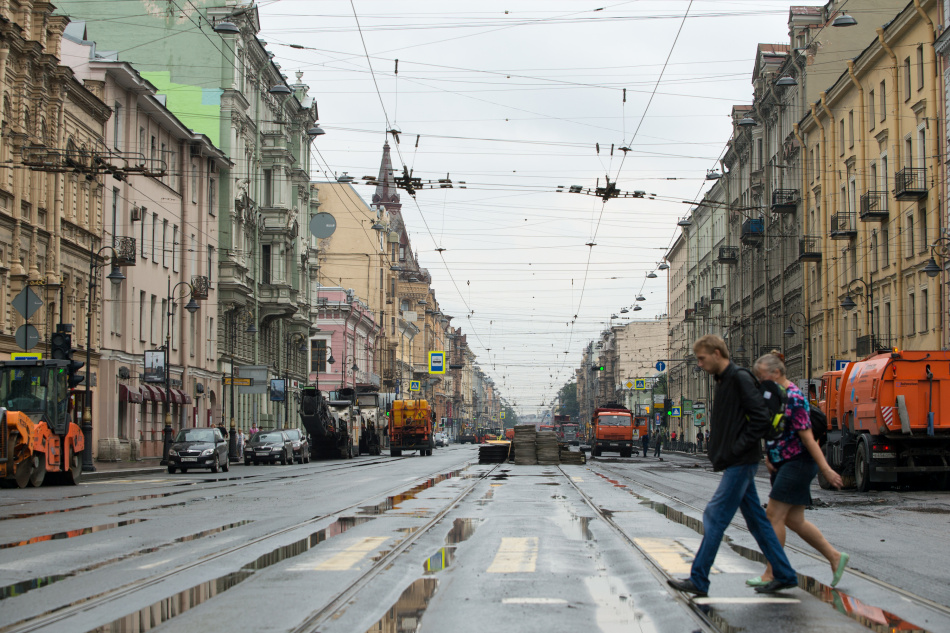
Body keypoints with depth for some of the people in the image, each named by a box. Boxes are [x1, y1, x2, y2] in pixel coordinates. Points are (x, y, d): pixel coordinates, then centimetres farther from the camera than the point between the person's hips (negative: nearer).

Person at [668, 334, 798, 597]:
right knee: (756, 519, 12)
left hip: (740, 463, -10)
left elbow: (761, 419, -19)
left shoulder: (740, 378, -13)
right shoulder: (723, 381, 16)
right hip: (738, 464, 10)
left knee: (714, 518, -8)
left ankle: (698, 580, -6)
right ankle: (784, 575, 17)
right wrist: (715, 448, 9)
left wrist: (735, 450, -18)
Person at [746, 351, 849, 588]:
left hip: (797, 462, -10)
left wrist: (826, 469, -20)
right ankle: (835, 557, 16)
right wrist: (768, 456, 9)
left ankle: (772, 574, -3)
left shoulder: (793, 398, -17)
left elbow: (807, 436, -20)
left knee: (774, 515, -9)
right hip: (783, 464, 10)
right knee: (794, 520, 9)